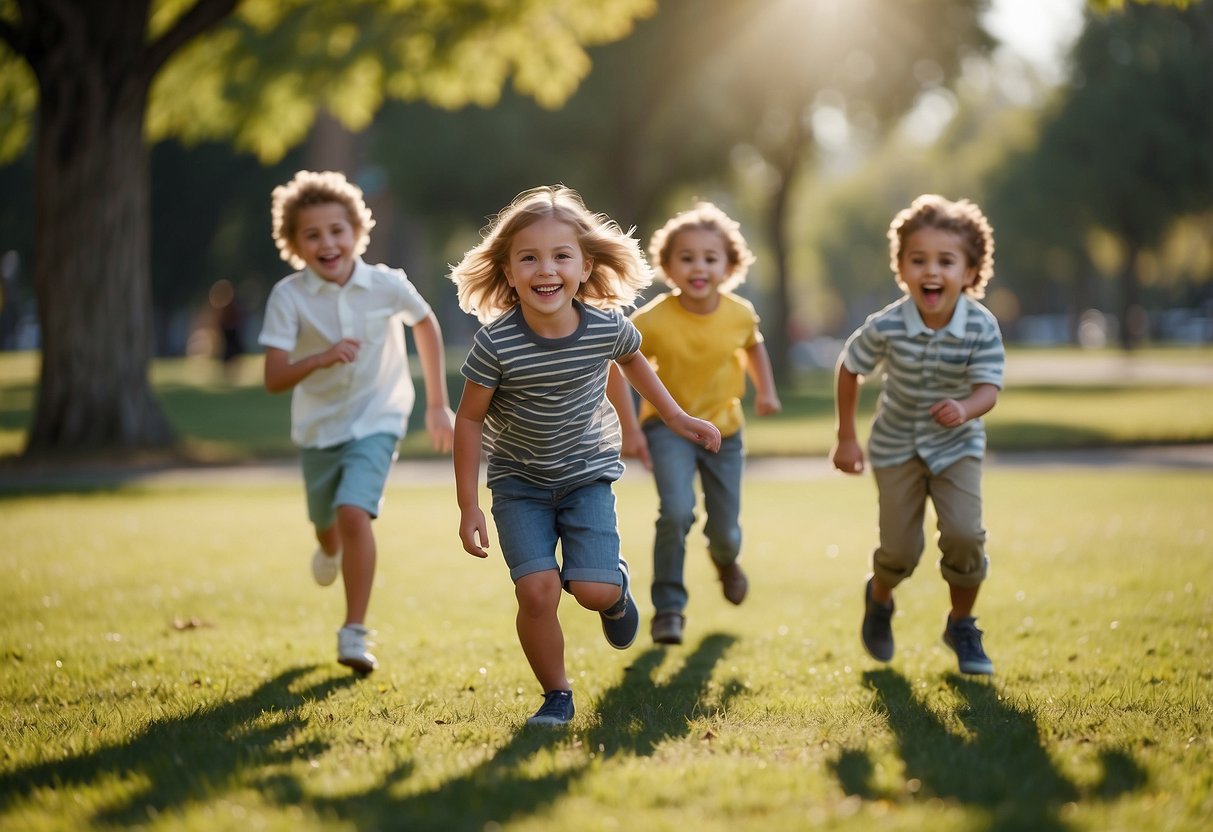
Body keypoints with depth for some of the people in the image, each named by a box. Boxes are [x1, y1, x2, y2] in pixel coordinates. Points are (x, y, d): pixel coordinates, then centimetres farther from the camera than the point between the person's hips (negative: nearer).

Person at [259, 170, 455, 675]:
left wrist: (438, 404, 10)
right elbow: (274, 379, -21)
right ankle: (330, 551, 60)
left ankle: (355, 634, -16)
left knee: (354, 514, -23)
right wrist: (321, 358, -40)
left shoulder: (388, 286, -14)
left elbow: (425, 325, 7)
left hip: (376, 421, -2)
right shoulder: (288, 297, -17)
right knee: (326, 521, 20)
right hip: (318, 427, 2)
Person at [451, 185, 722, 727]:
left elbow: (632, 360, 10)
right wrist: (468, 508, -9)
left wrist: (676, 418, 15)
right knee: (537, 590, -17)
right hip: (518, 480, -1)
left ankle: (617, 588, 26)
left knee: (593, 589, -13)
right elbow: (470, 419, -10)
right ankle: (556, 696, 7)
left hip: (587, 473, 1)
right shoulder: (497, 343, -23)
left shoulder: (607, 327, -16)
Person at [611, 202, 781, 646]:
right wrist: (630, 428, -16)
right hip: (669, 426, -3)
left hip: (723, 429, 3)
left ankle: (725, 559, 50)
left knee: (726, 529, 9)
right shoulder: (653, 320, -24)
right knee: (677, 511, -26)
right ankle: (669, 606, -7)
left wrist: (765, 389, -3)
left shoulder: (740, 314, -15)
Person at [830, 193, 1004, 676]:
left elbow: (988, 388, -23)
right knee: (901, 549, -1)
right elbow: (849, 368, -5)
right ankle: (878, 599, 38)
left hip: (956, 444, 0)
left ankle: (962, 626, 9)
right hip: (897, 446, 0)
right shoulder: (886, 327, -21)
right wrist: (846, 439, -1)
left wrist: (965, 409, -47)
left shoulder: (981, 327, -21)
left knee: (964, 533, -18)